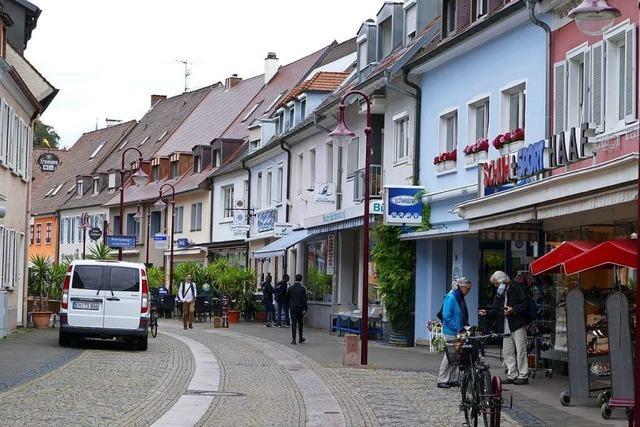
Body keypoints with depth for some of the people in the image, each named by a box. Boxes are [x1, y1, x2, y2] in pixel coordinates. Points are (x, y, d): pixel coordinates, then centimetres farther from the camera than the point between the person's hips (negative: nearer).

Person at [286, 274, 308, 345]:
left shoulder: (290, 288, 0)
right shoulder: (303, 288, -7)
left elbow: (287, 298, 8)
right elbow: (304, 300, -11)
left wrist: (289, 306, 21)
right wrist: (305, 309, -10)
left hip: (292, 307, 1)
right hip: (300, 308, -1)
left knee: (293, 323, -1)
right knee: (300, 323, 13)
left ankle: (293, 339, -9)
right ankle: (300, 338, 23)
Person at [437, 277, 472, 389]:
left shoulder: (460, 298, 12)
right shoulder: (450, 298, -14)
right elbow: (446, 316, -18)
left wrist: (466, 326, 10)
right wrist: (457, 329, -18)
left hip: (459, 333, 8)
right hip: (451, 333, -8)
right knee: (449, 356, -6)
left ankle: (452, 379, 15)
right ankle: (442, 380, 0)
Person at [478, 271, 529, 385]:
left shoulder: (516, 289, -3)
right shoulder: (499, 294, 19)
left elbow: (525, 304, -9)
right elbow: (495, 310, 16)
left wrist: (514, 310, -19)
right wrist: (486, 312, -1)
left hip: (517, 324, -7)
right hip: (505, 326, 7)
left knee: (520, 350, -5)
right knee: (507, 352, 6)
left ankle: (523, 376, -2)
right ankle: (512, 375, 12)